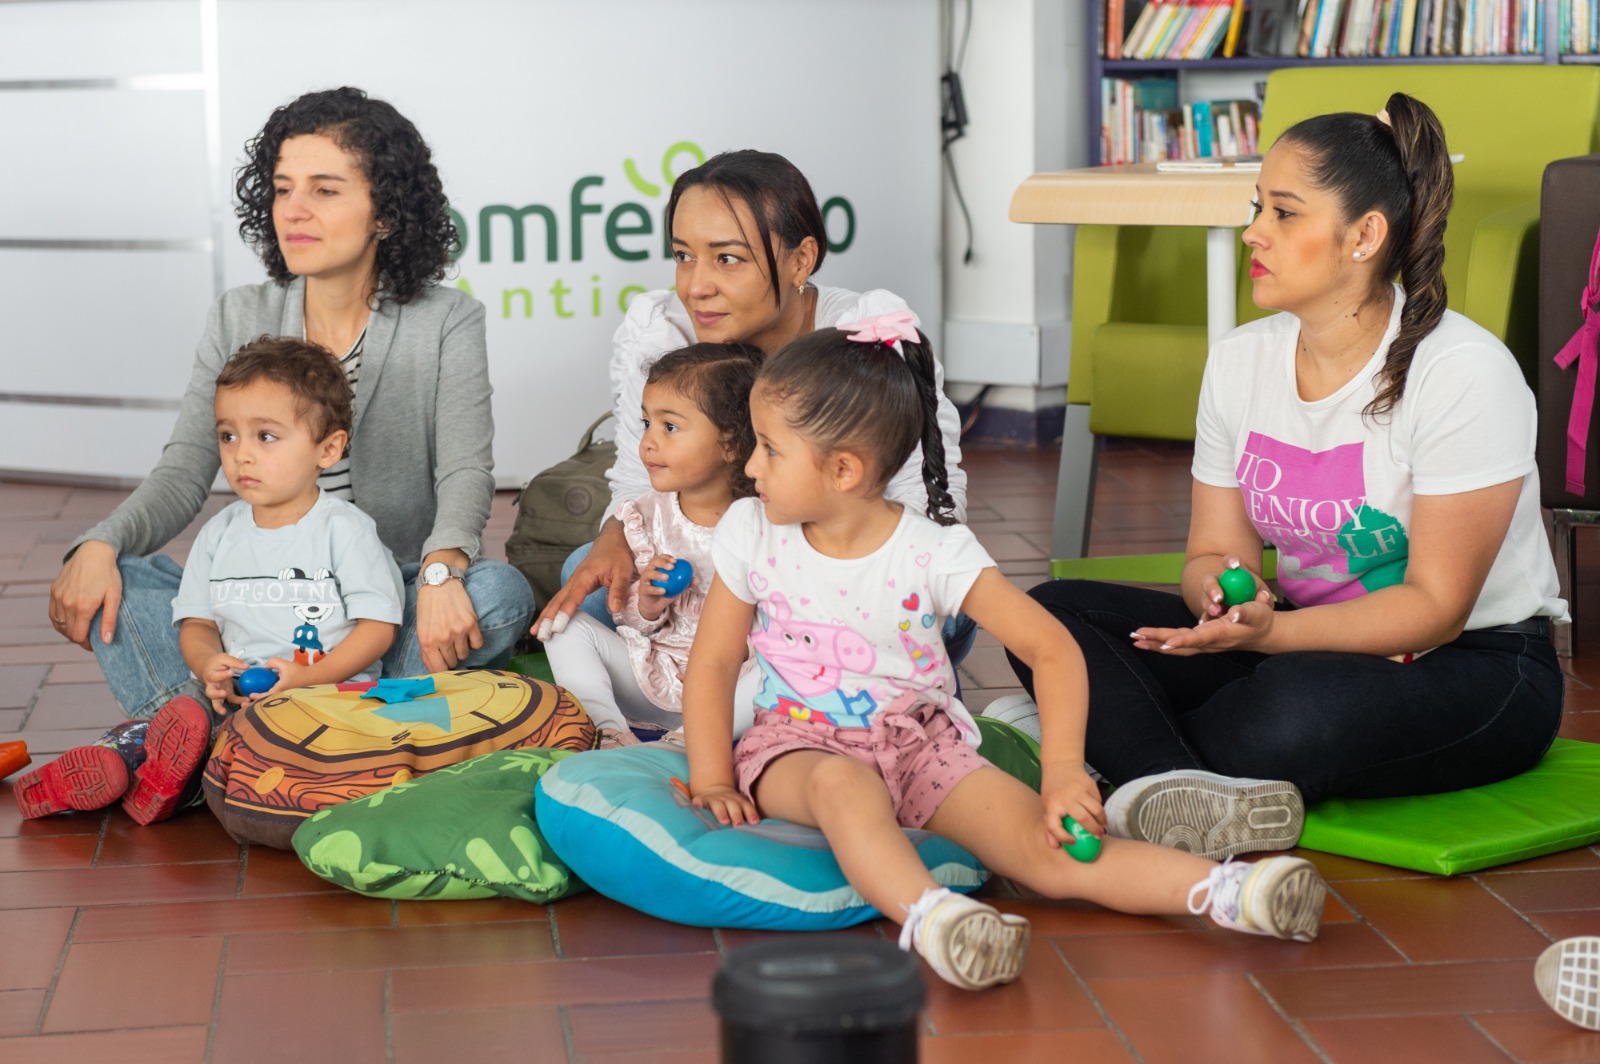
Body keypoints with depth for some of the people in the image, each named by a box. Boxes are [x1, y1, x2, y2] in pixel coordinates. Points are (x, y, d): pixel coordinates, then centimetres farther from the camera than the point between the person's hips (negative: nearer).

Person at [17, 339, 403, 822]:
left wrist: (306, 677, -20)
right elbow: (197, 623, 14)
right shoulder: (219, 535, 13)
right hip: (232, 692, 5)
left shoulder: (344, 529, -3)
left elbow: (377, 626, -7)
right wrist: (209, 664, -11)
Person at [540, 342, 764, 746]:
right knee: (569, 623, -9)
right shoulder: (646, 516, 4)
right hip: (652, 678, 4)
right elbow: (629, 623, 10)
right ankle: (609, 732, -25)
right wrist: (646, 607, -13)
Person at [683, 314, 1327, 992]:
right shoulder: (752, 535, -3)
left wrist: (1062, 770, -22)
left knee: (1044, 842, -23)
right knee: (842, 783, -39)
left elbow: (1051, 649, -11)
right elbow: (713, 661, 3)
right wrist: (712, 783, -6)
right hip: (795, 745, 0)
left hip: (916, 743, 0)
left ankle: (1222, 890, -38)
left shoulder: (932, 553, -11)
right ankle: (927, 917, -60)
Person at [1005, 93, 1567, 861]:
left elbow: (1435, 606, -19)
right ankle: (1175, 794, -39)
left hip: (1475, 664, -6)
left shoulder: (1463, 372, -19)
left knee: (1300, 704, -41)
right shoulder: (1241, 359, 1)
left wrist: (1270, 632, -32)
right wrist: (1224, 595, -22)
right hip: (1304, 640, 6)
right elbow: (1213, 551, 4)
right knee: (1055, 613, -15)